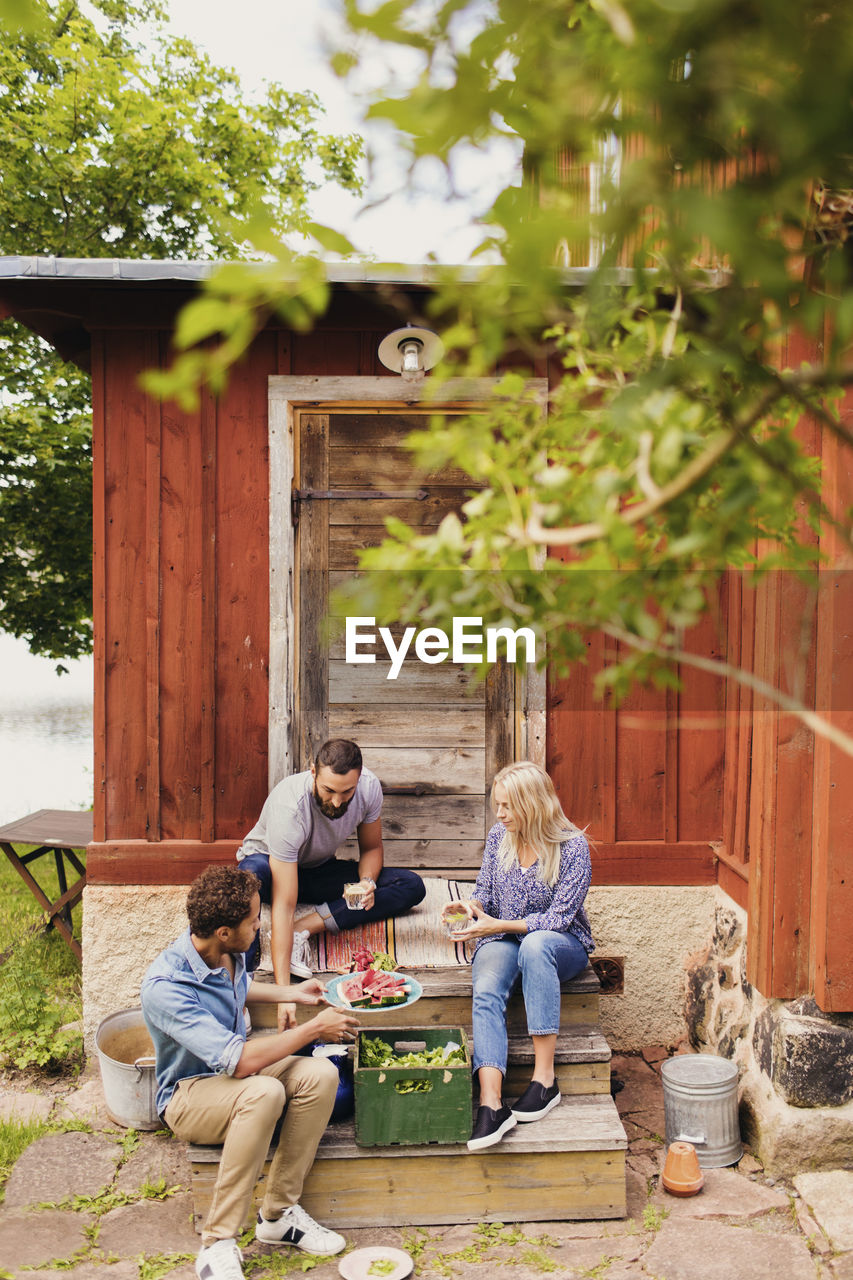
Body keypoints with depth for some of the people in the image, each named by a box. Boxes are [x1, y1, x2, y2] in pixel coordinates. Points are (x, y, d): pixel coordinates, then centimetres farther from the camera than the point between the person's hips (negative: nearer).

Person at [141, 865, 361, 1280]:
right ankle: (217, 1244, -24)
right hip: (188, 1094, -7)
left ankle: (279, 1214, -8)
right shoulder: (164, 987, -31)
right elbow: (239, 1060, -35)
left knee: (319, 1074, -21)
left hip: (234, 1073, 7)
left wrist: (290, 993, 15)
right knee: (264, 1093, -37)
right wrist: (313, 1029, -25)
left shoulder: (228, 953, -6)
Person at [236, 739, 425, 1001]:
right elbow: (283, 906, -40)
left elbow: (371, 848, -3)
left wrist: (367, 883, -26)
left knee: (412, 887, -16)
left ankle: (306, 927, -22)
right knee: (251, 874, -43)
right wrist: (283, 990, -46)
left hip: (320, 870, 5)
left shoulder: (369, 787, -24)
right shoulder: (289, 808, -37)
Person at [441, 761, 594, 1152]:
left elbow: (560, 917, -16)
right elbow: (485, 893, 10)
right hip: (502, 941, 3)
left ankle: (544, 1077, -34)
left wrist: (499, 925, -25)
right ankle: (491, 1104, -42)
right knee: (486, 992, -30)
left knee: (535, 946, -39)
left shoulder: (573, 846, -13)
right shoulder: (498, 838, 1)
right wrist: (472, 906, -15)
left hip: (562, 944, -3)